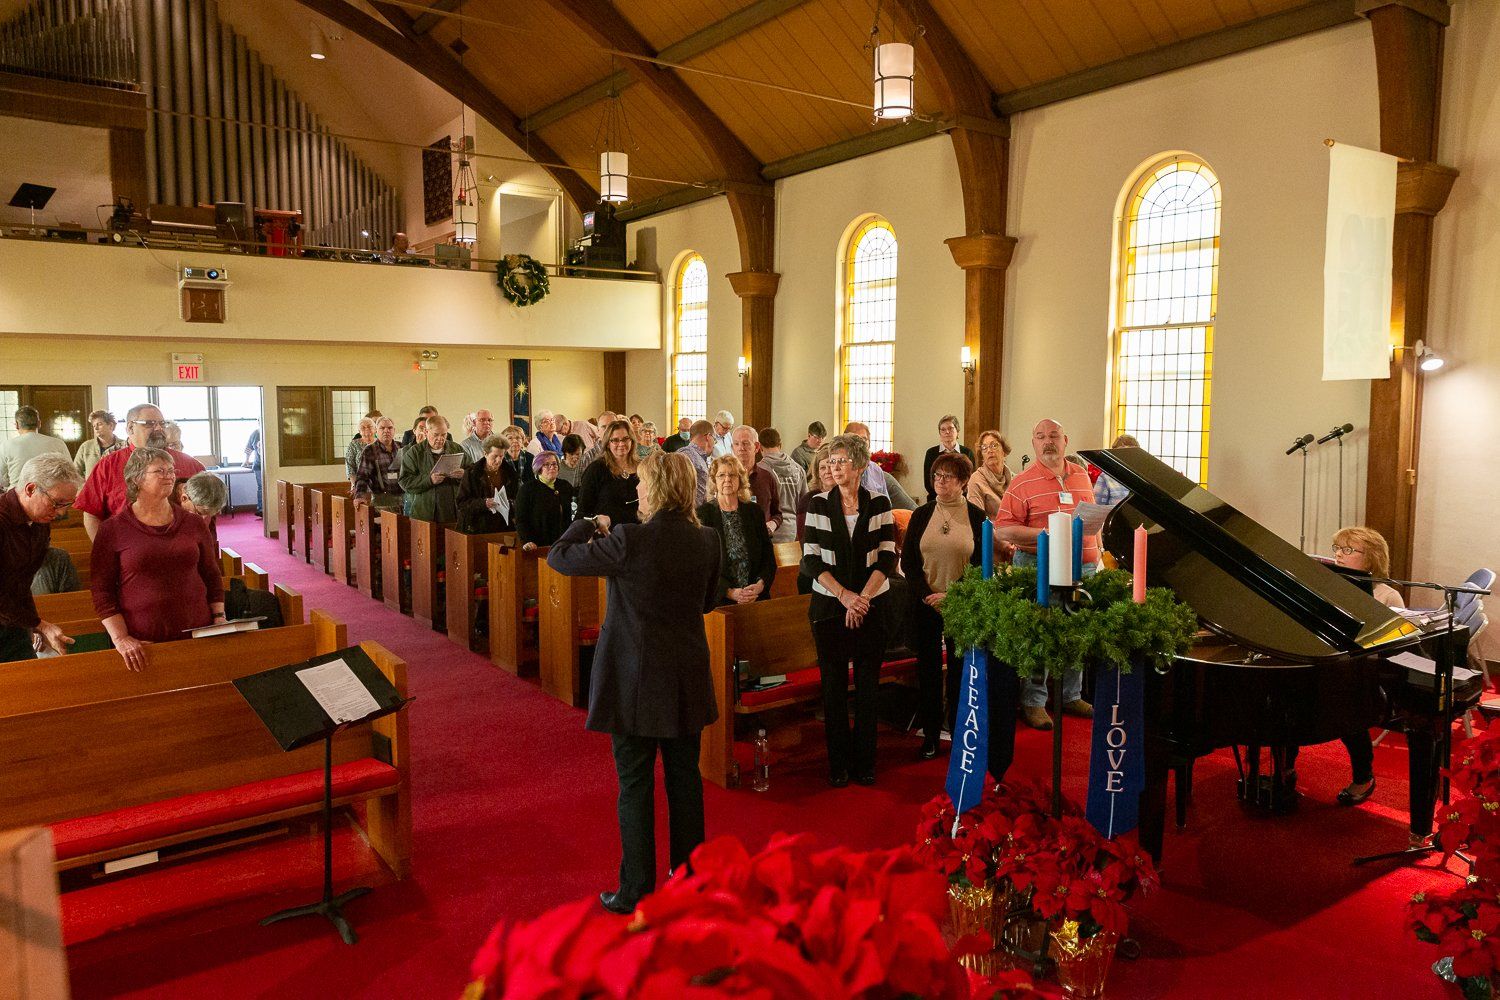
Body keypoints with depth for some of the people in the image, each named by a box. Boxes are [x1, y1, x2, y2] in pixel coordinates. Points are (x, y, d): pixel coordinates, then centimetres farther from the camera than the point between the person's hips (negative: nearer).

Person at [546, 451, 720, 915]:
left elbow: (558, 557, -9)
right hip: (687, 680, 5)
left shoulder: (629, 541, -20)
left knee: (635, 785, 7)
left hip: (636, 680, -5)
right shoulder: (706, 540, -4)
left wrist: (588, 525, 8)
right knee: (685, 778, 16)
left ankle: (635, 892, 16)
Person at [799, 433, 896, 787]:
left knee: (868, 685, 4)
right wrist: (845, 596, -13)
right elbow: (811, 559, -4)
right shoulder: (819, 505, 1)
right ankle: (838, 764, 15)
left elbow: (887, 557, -2)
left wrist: (862, 598, -12)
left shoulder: (879, 503, 1)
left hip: (871, 605, 0)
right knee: (833, 685, 4)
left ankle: (865, 762, 16)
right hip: (829, 606, 0)